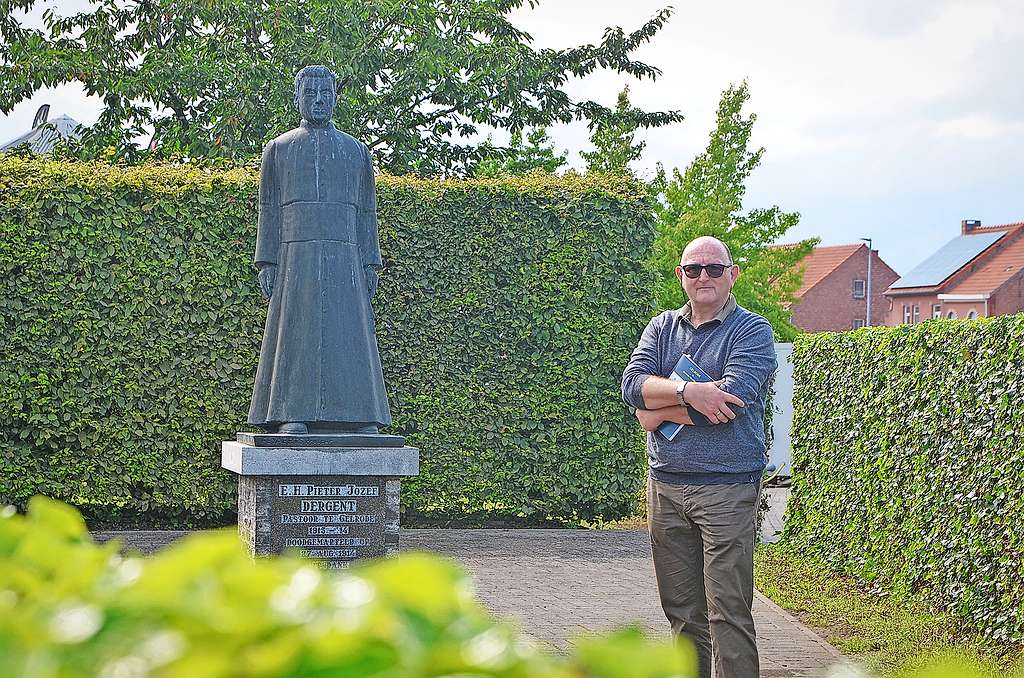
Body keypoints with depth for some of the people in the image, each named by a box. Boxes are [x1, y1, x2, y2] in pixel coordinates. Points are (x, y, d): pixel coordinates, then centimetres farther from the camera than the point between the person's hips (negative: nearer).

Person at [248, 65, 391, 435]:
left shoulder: (356, 151, 15)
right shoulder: (278, 149, 12)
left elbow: (366, 213, 13)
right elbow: (269, 210, 7)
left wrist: (369, 265, 4)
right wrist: (267, 264, -2)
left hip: (343, 259, 1)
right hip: (296, 258, -1)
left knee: (349, 333, -4)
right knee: (296, 331, -7)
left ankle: (359, 417, -4)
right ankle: (293, 416, -7)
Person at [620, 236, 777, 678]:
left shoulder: (752, 332, -1)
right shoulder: (662, 328, 14)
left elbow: (729, 401, -16)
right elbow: (633, 384, -2)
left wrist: (658, 412, -5)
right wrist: (688, 391, -19)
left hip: (726, 487, -5)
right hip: (666, 486, 5)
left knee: (728, 612, -8)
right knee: (682, 611, 11)